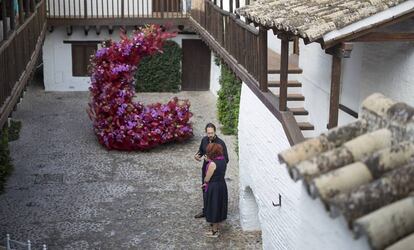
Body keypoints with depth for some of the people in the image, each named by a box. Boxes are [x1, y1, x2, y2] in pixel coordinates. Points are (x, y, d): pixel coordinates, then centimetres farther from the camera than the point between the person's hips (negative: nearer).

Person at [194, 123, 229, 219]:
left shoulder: (220, 143, -22)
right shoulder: (204, 140, -5)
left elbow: (226, 159, -20)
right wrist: (198, 155, -9)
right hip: (205, 170, 6)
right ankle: (205, 210, 38)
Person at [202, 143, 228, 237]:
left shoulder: (212, 164, -24)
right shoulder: (223, 160, -1)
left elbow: (207, 178, -17)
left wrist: (205, 183, 4)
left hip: (214, 188, -8)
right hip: (222, 185, 8)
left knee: (213, 207, 7)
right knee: (219, 206, 20)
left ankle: (214, 231, 18)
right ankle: (216, 227, 36)